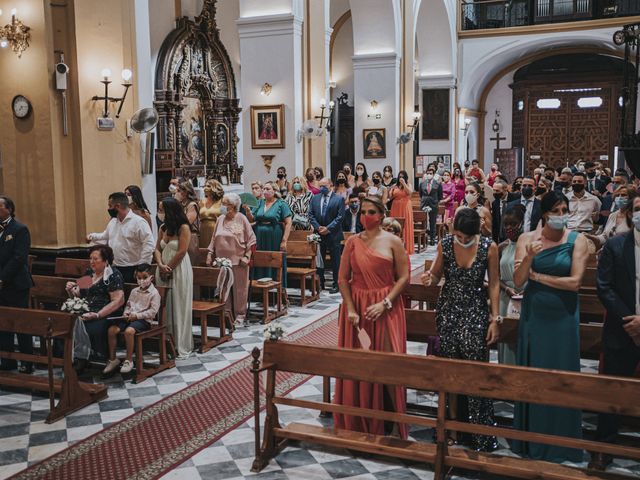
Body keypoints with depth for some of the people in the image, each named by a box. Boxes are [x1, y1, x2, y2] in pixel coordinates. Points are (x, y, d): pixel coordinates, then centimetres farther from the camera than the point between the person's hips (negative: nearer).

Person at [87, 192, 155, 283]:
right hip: (114, 269, 7)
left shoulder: (138, 222, -13)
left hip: (132, 271, -7)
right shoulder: (112, 222, 13)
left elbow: (149, 245, -18)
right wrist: (93, 236, 12)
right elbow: (105, 237, 30)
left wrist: (142, 268, -19)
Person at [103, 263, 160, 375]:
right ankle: (112, 359, -1)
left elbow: (153, 311, -11)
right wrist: (126, 313, 0)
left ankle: (129, 360, -19)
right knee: (111, 330, -14)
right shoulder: (134, 291, 17)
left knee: (129, 331, -35)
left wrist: (137, 315, -16)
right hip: (129, 318, 7)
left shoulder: (154, 293, -4)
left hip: (144, 320, -7)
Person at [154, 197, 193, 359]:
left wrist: (168, 268, -10)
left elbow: (181, 252, -15)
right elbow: (157, 249, 8)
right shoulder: (163, 228, 10)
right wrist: (161, 265, -10)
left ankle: (182, 346, 7)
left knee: (179, 308, -1)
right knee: (165, 307, 9)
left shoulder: (184, 228, -10)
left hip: (179, 271, -6)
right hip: (164, 271, 6)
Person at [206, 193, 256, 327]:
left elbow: (251, 239, -5)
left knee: (239, 288, 3)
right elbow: (214, 238, 14)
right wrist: (210, 254, 7)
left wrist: (247, 256, -10)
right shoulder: (221, 219, 9)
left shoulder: (241, 219, -5)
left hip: (238, 260, -4)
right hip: (222, 260, 5)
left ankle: (240, 315, 13)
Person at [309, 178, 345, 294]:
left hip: (333, 235, -4)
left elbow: (340, 216, -10)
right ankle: (320, 283, 20)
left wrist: (328, 228, -15)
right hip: (319, 234, 4)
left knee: (335, 261, 2)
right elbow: (311, 214, 6)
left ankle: (336, 284, 10)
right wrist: (318, 227, -8)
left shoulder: (338, 199, -4)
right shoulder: (315, 198, 9)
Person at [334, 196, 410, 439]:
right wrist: (350, 309, -10)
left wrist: (384, 303, -15)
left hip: (386, 308, -2)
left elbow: (403, 277, -6)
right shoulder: (352, 242, 4)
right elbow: (343, 279, 2)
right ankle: (357, 422, 22)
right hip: (357, 307, 2)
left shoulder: (393, 242, -3)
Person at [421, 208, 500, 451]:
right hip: (448, 310, 2)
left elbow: (494, 283, -2)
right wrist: (430, 278, -18)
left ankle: (480, 433, 6)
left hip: (476, 312, -2)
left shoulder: (489, 247, -10)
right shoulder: (445, 244, -5)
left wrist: (495, 319, -3)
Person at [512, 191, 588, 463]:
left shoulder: (577, 241, -5)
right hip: (533, 315, 1)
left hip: (563, 318, -1)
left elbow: (574, 282, -14)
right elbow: (518, 282, -8)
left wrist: (537, 276, -10)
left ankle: (560, 442, 22)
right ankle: (531, 438, 23)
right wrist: (529, 257, -23)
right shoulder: (527, 239, -2)